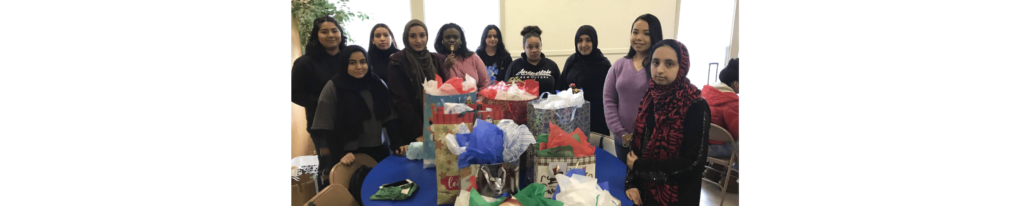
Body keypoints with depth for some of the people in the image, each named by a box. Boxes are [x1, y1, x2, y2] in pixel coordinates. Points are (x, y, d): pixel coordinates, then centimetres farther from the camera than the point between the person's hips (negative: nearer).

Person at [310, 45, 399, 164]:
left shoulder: (378, 84, 2)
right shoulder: (333, 87, -9)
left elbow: (389, 118, 2)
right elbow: (325, 127, -9)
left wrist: (397, 144, -7)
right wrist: (340, 154, -15)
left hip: (378, 151, 3)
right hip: (350, 155, -3)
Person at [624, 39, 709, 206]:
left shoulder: (696, 106, -17)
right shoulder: (650, 97, -1)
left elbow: (694, 162, -21)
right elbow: (637, 143, 2)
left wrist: (639, 166, -17)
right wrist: (631, 183, -11)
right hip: (646, 190, 5)